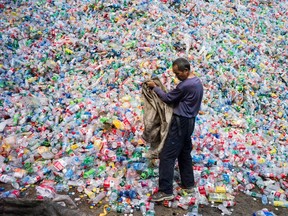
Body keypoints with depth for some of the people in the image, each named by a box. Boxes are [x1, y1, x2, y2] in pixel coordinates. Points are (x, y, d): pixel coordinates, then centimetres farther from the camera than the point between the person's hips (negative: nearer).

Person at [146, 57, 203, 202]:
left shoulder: (185, 85, -22)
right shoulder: (197, 82, 9)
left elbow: (168, 98, -12)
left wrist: (154, 87, -1)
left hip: (181, 122, -10)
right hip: (189, 121, 10)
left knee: (167, 156, -7)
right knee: (185, 153, 19)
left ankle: (166, 191, -6)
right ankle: (188, 183, 27)